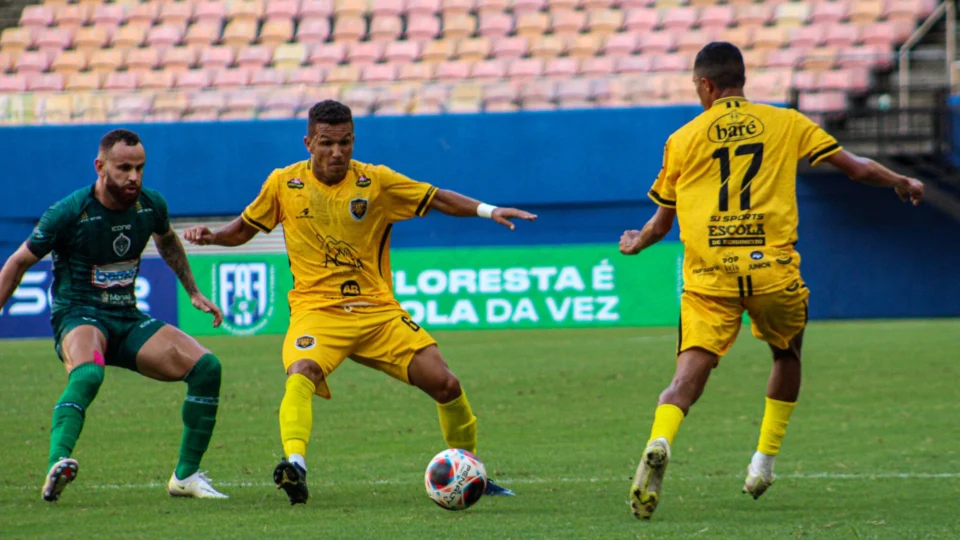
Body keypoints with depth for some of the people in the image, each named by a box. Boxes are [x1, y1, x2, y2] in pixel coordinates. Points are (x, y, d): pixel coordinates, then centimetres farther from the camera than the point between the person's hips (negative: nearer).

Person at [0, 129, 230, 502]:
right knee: (87, 374, -40)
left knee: (206, 366, -12)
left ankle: (186, 475, -3)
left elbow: (167, 241, 27)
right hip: (78, 316, -5)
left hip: (128, 320, 6)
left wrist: (194, 292, 27)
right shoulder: (69, 212, -13)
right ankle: (56, 465, -52)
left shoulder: (151, 205, 1)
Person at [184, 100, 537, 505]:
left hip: (378, 310, 1)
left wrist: (487, 211, -13)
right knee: (301, 374, -34)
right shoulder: (283, 184, 2)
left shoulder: (376, 182, 0)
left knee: (444, 383, -6)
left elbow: (436, 199, 2)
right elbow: (245, 228, 16)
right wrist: (210, 236, -4)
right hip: (316, 309, -1)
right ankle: (295, 464, -49)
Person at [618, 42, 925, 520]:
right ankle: (764, 461, 23)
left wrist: (634, 244, 40)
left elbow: (661, 223, 18)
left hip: (709, 275, -1)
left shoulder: (683, 139, 10)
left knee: (689, 373, -9)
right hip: (772, 267, 1)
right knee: (787, 355, 27)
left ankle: (659, 445, -37)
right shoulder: (784, 124, 10)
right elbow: (857, 168, 14)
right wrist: (903, 184, 33)